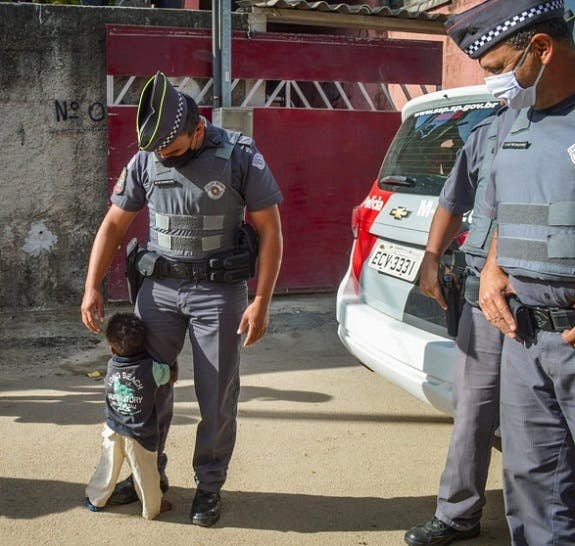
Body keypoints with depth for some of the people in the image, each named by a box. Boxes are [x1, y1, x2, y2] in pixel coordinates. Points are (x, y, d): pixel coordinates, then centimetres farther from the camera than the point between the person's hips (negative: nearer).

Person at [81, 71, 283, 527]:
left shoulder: (240, 156, -9)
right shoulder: (145, 160, 0)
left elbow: (270, 230, -6)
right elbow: (114, 224, 7)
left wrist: (262, 301, -11)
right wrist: (92, 287, 1)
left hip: (219, 292, -3)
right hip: (159, 286, 3)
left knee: (217, 397, 5)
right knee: (149, 386, 11)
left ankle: (209, 485, 23)